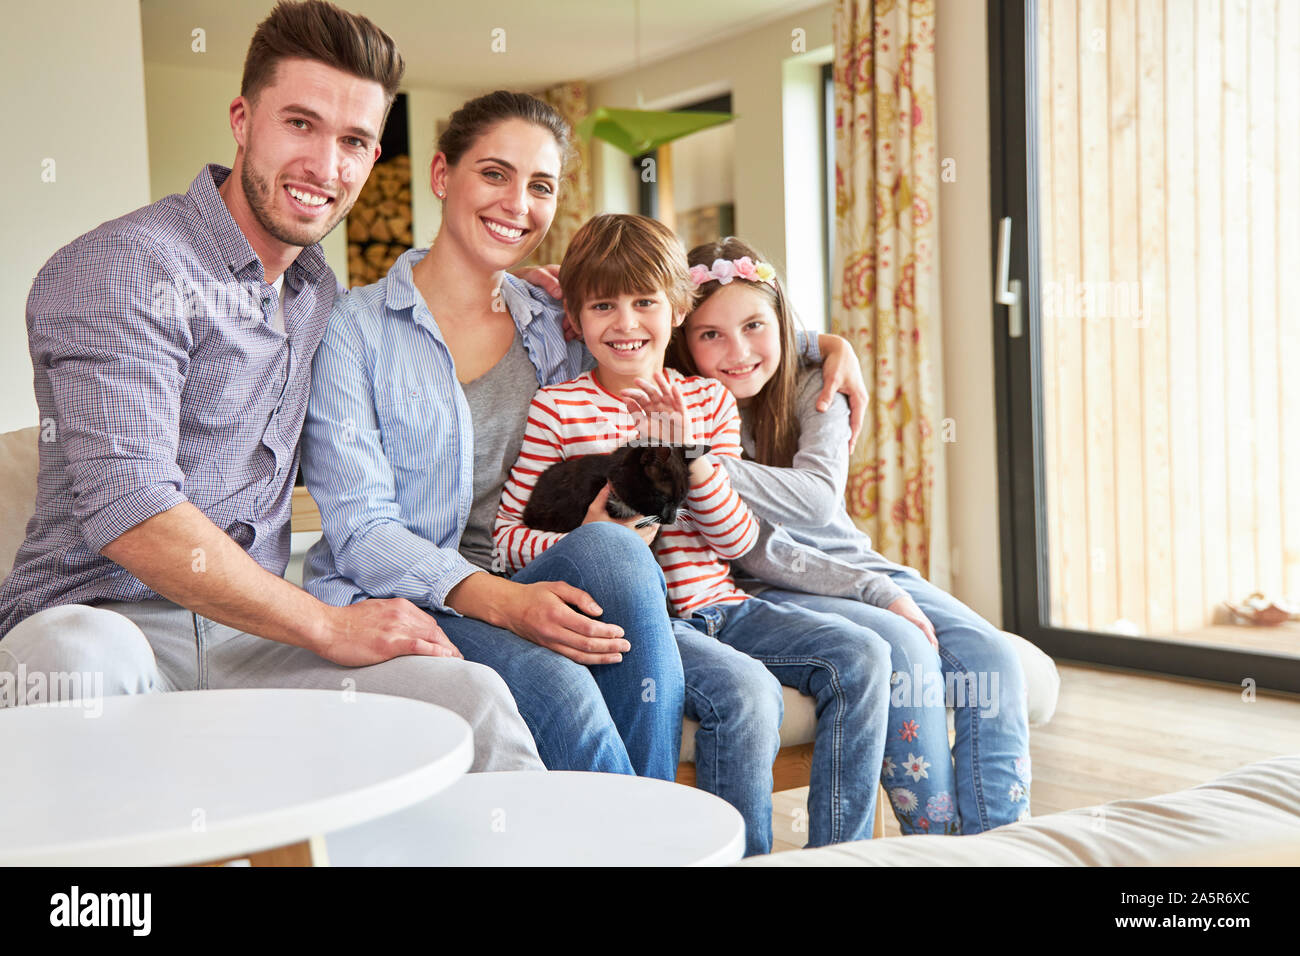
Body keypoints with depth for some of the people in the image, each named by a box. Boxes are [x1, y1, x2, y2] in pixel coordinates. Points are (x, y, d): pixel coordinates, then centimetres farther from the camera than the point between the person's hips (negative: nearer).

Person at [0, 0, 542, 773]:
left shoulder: (320, 289, 15)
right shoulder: (123, 267, -9)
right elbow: (128, 511, -20)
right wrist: (329, 627, -16)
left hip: (247, 637, 5)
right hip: (98, 615, -5)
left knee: (473, 698, -20)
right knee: (82, 664, -41)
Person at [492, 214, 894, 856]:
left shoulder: (709, 401, 10)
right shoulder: (557, 409, -1)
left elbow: (738, 542, 5)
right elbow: (508, 534, -2)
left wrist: (692, 459, -12)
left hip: (717, 603, 6)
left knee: (860, 658, -10)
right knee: (745, 689, -30)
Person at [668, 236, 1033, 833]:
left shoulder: (813, 388, 0)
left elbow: (819, 498, -19)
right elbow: (760, 553, -15)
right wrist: (875, 592, -21)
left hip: (856, 562, 5)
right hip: (766, 594, -5)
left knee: (994, 659, -15)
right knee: (906, 652, -30)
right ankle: (936, 842, -18)